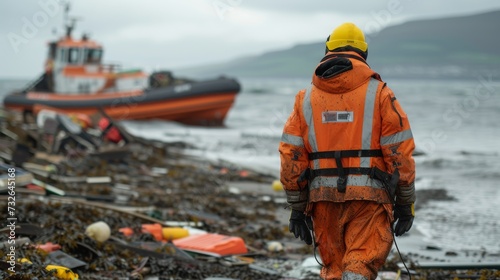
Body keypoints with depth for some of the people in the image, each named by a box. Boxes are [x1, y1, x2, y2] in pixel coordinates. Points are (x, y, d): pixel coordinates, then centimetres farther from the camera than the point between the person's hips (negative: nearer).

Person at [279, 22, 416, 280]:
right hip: (368, 198, -3)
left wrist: (297, 207, 10)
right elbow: (399, 152, -4)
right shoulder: (379, 93, 0)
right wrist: (405, 203, 3)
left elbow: (291, 156, 5)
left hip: (324, 197, 3)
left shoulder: (306, 98, 8)